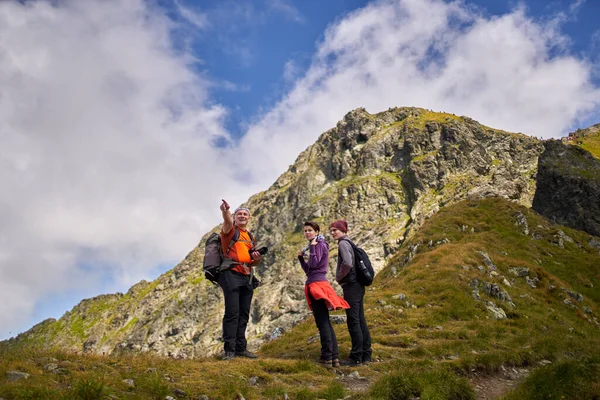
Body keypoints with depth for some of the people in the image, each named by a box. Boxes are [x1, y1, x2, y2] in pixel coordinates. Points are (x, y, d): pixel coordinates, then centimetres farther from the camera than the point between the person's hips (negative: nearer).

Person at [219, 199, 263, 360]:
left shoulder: (251, 238, 22)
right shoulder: (230, 230, 3)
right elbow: (227, 222, -24)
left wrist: (257, 259, 3)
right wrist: (225, 211, -47)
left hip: (247, 277, 7)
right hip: (231, 274, -7)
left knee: (244, 314, 6)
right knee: (232, 312, -11)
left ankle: (240, 348, 12)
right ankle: (229, 349, -9)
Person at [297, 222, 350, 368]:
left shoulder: (320, 245, -5)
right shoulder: (315, 246, 22)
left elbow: (314, 264, -18)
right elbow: (308, 270, 21)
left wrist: (312, 247, -13)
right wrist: (301, 257, 10)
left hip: (317, 284, -10)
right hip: (315, 285, 10)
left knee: (322, 322, -10)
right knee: (325, 322, 9)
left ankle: (327, 356, -10)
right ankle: (334, 356, 10)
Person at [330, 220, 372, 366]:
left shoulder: (343, 243, -10)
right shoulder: (349, 243, 19)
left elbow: (347, 263, -25)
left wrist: (339, 277, -10)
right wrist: (341, 277, 15)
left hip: (351, 286, -10)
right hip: (358, 286, 10)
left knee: (353, 321, -6)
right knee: (360, 320, 11)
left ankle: (356, 357, -3)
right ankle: (366, 355, 16)